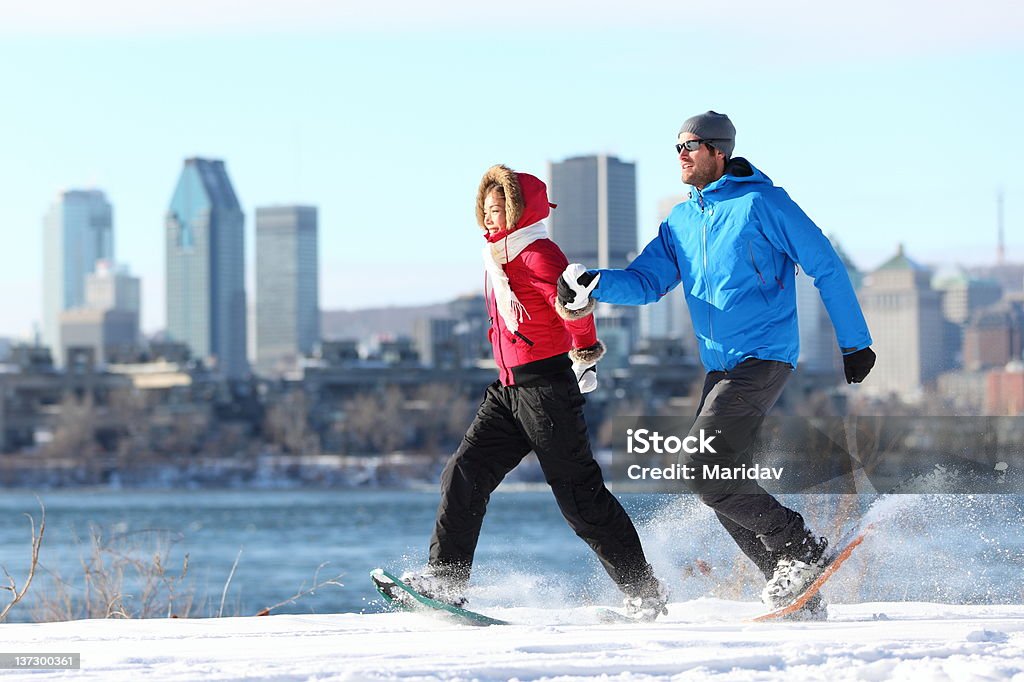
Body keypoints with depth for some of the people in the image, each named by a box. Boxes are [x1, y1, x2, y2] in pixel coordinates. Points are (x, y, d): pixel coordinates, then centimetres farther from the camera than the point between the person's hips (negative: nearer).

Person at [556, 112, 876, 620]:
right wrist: (597, 285, -12)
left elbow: (826, 266, -4)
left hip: (763, 359, -8)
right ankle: (797, 592, 11)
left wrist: (855, 343, -3)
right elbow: (647, 280, 9)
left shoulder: (760, 202, -7)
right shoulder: (682, 220, 15)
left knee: (704, 469, -18)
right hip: (721, 367, 8)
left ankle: (798, 547, -7)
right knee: (724, 484, 4)